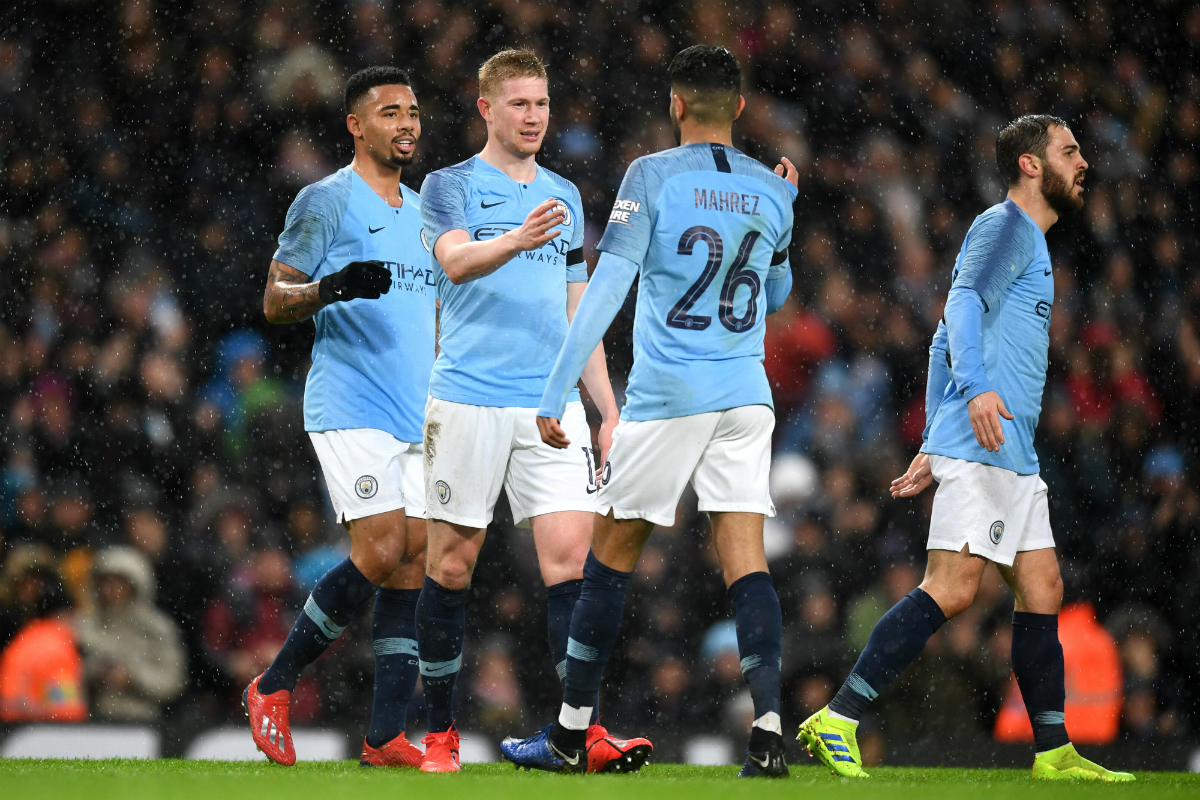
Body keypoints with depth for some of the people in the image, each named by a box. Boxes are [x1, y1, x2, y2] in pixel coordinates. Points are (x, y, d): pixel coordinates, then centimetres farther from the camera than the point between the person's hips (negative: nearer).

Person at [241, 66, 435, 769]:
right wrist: (333, 287, -23)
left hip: (420, 417, 7)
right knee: (381, 553, -17)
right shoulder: (326, 202, -1)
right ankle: (274, 687, -1)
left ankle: (387, 737, 0)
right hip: (351, 412, -7)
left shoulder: (423, 212, 20)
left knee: (415, 564, -1)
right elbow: (275, 301, -5)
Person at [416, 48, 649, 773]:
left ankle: (585, 729, -13)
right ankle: (441, 733, 11)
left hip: (552, 405, 3)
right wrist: (517, 240, -38)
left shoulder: (565, 198, 17)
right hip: (469, 400, -3)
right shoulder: (451, 186, 2)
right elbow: (456, 261, -18)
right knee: (453, 564, 1)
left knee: (569, 554, -9)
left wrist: (609, 410, 15)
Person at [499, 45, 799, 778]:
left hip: (666, 395, -4)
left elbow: (607, 288, -13)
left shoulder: (654, 176, -7)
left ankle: (570, 734, 12)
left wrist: (556, 393, -13)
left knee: (613, 551, 7)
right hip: (746, 395, 4)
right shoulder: (772, 191, 7)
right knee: (746, 558, 1)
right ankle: (769, 728, -14)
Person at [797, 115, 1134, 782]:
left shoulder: (1029, 241, 26)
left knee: (1042, 590, 7)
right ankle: (838, 721, -17)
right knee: (952, 589, -16)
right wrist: (976, 389, -37)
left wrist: (933, 447, 23)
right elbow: (965, 301, -21)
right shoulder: (1005, 226, -3)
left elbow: (944, 345, 27)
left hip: (1013, 455, 10)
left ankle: (1055, 752, 10)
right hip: (981, 447, -10)